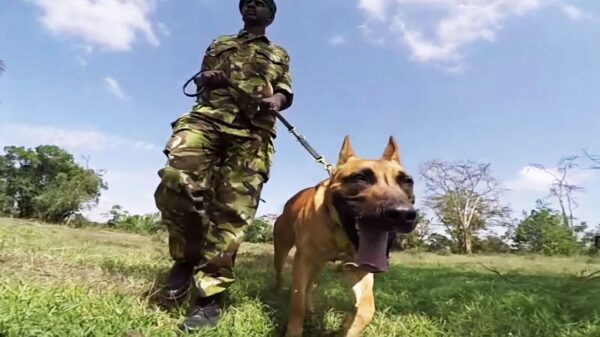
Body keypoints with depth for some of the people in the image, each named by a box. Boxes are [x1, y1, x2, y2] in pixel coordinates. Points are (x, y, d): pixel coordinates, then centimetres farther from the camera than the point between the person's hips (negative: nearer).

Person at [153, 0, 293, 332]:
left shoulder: (278, 54, 29)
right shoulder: (219, 43, 33)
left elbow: (286, 93, 17)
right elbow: (200, 78, 29)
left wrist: (274, 101, -7)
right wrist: (207, 78, 4)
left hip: (252, 133, -1)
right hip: (206, 118, 1)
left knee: (232, 208, -13)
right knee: (176, 183, -25)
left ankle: (210, 293, -7)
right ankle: (187, 258, -1)